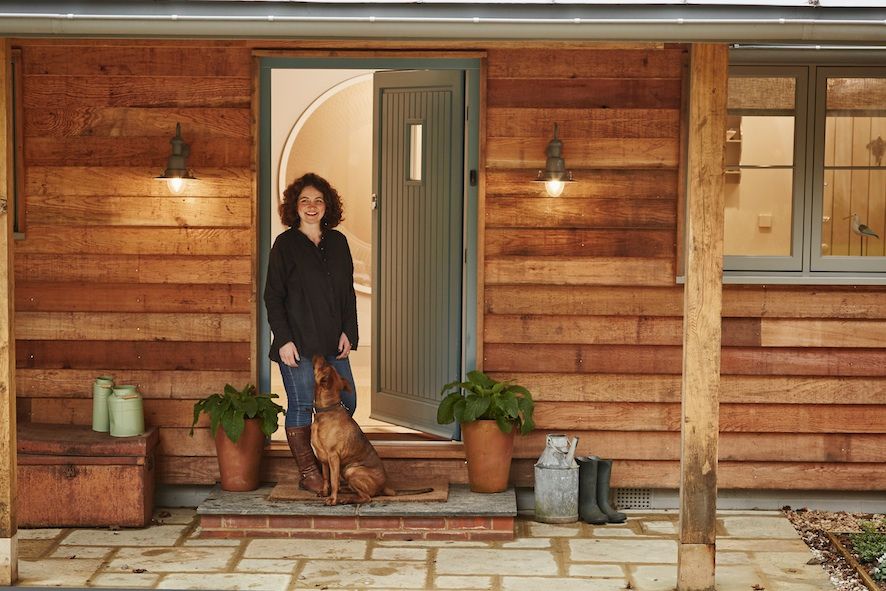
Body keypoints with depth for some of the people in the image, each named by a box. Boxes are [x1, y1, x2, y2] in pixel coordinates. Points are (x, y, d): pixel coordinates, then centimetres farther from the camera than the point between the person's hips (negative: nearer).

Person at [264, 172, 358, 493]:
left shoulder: (338, 242, 11)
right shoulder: (285, 244, -3)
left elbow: (348, 291, 14)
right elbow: (273, 296, -4)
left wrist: (348, 332, 3)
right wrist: (283, 339, -12)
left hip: (332, 342, 5)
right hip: (298, 344, -5)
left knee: (345, 403, 4)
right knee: (302, 406, -1)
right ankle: (307, 473, 10)